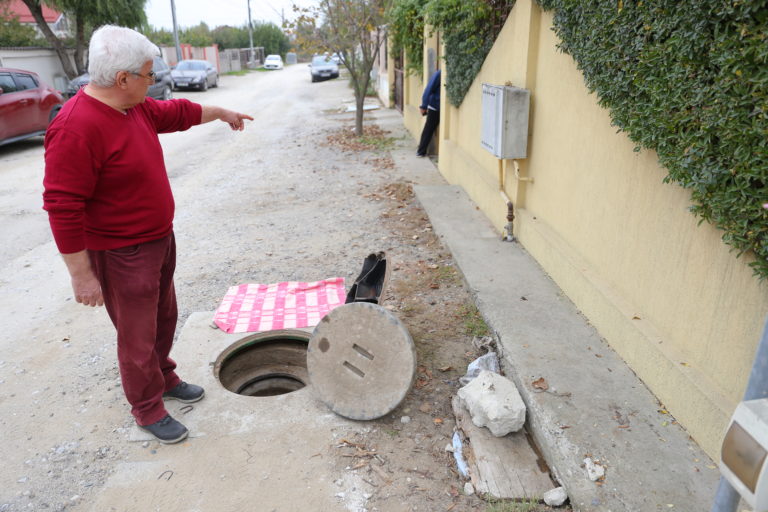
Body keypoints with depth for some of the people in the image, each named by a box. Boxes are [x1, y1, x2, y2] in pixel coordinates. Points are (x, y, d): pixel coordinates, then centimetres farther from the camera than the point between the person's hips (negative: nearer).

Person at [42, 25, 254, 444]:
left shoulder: (137, 107, 1)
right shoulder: (77, 127, -26)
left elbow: (177, 112, 22)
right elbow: (62, 207, -25)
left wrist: (221, 113, 34)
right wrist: (82, 276, -21)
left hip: (160, 240, 9)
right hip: (122, 256, -9)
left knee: (164, 318, 23)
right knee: (138, 339, 7)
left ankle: (164, 379, 45)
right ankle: (147, 410, 27)